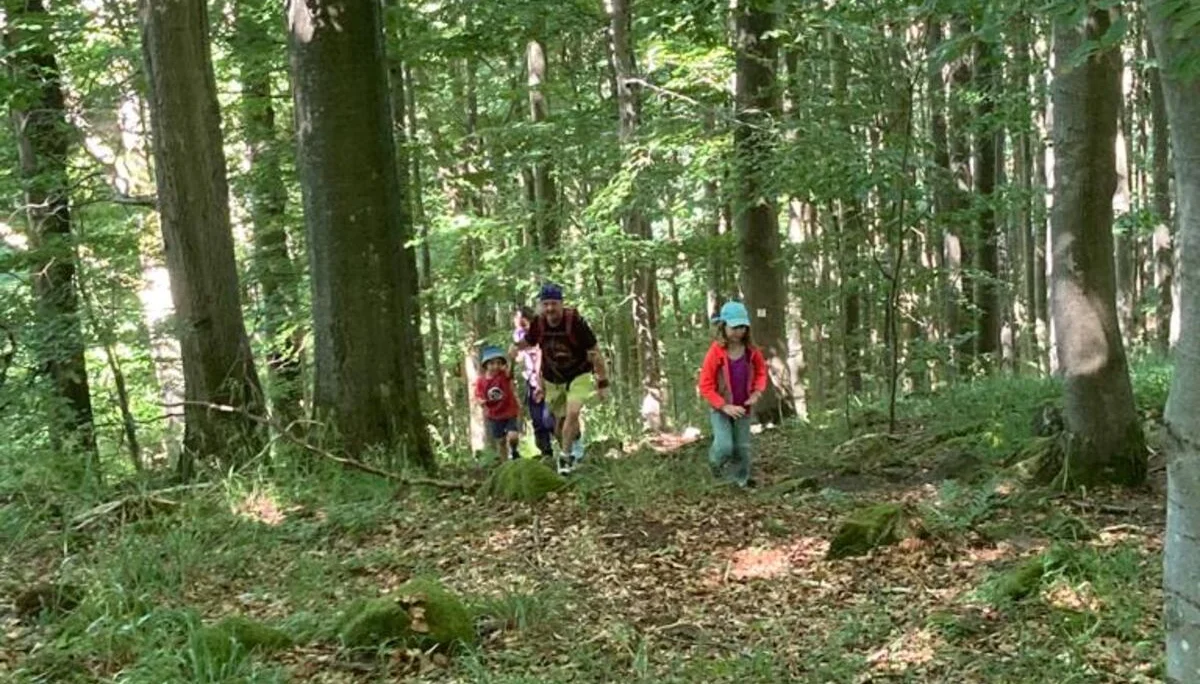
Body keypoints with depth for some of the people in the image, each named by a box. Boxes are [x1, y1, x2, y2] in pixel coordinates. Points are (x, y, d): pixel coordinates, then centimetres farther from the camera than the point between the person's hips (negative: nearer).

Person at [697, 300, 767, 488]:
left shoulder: (751, 350, -7)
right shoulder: (716, 352, -19)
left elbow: (761, 371, 11)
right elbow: (705, 385, -16)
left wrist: (757, 392, -8)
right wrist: (725, 406, -21)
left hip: (743, 407, 4)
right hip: (720, 408, -4)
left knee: (743, 447, 10)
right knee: (725, 447, -15)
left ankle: (742, 479, 29)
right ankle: (716, 461, 18)